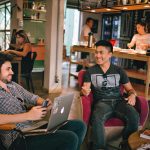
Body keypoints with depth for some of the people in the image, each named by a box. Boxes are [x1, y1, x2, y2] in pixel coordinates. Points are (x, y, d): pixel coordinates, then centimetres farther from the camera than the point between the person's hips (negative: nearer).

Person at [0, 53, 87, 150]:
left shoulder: (13, 85, 16)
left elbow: (33, 98, 22)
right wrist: (28, 115, -26)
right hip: (18, 138, -8)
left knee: (79, 126, -1)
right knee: (70, 138, -24)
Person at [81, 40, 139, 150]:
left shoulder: (119, 71, 14)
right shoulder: (90, 71, 11)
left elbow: (130, 88, 17)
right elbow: (86, 89, 4)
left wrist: (132, 95, -7)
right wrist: (85, 91, -22)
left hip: (119, 101, 2)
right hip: (102, 102, -1)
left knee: (134, 117, -29)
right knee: (97, 118, -37)